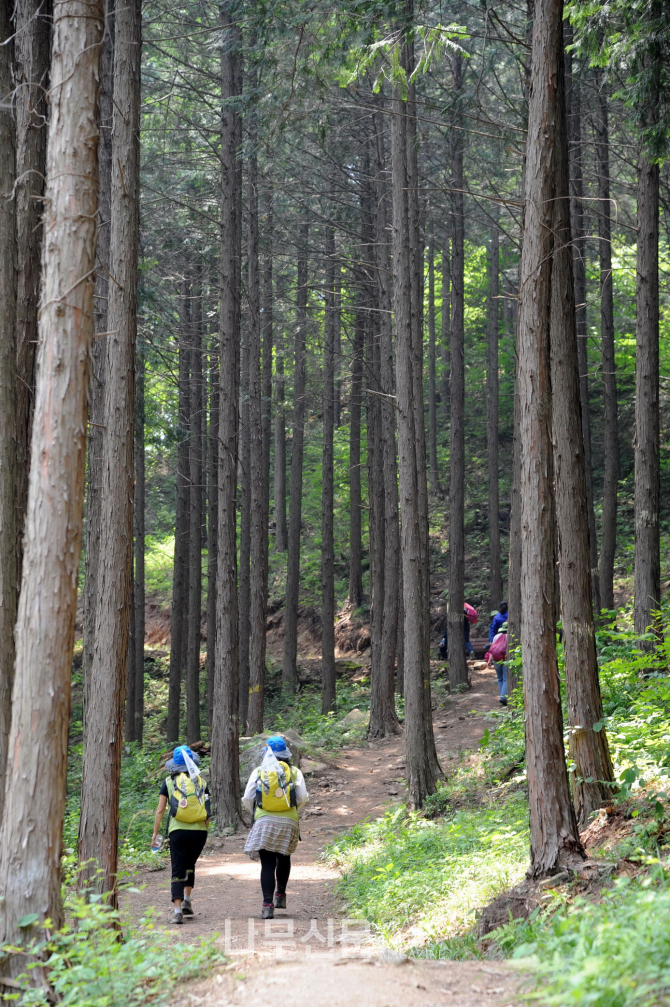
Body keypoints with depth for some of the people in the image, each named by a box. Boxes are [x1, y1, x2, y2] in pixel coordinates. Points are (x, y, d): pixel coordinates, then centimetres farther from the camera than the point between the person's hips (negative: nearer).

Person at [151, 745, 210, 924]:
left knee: (178, 871, 1)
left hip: (178, 830, -2)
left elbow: (160, 810, 2)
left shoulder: (169, 782, 4)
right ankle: (187, 900, 15)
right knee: (190, 865, 24)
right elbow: (207, 812, 10)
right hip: (199, 830, 2)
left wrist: (155, 833, 9)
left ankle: (178, 910, -10)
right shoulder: (201, 782, 8)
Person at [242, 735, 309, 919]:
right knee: (283, 858, 24)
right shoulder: (294, 772, 3)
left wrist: (255, 813, 21)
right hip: (288, 822, 1)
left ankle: (268, 905, -9)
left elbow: (247, 798, 2)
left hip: (263, 822, -1)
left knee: (267, 864, -2)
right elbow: (303, 798, 0)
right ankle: (280, 895, 29)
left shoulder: (259, 772, 2)